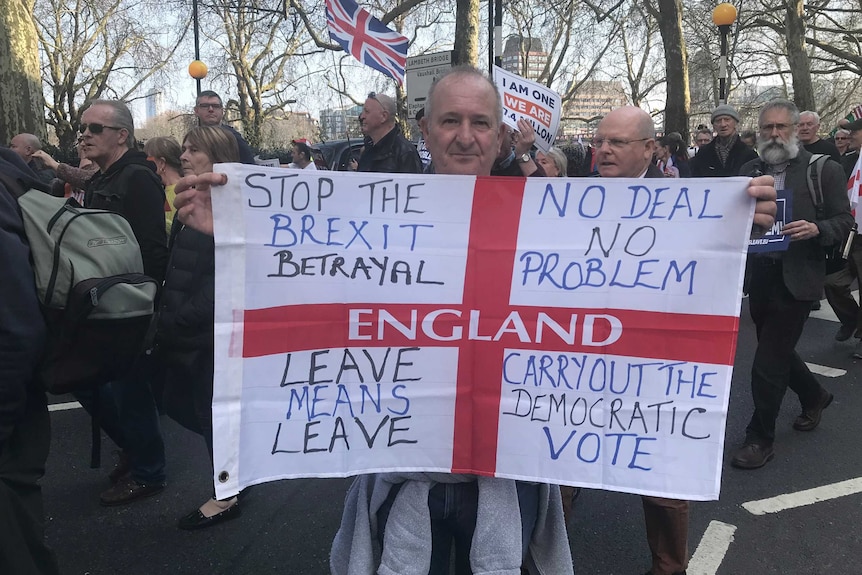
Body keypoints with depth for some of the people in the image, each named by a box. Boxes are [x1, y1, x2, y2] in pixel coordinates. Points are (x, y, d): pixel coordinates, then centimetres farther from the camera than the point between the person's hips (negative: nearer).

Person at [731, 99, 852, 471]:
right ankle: (814, 397, 47)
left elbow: (844, 222, -3)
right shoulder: (749, 171, 9)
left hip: (796, 279, -5)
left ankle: (760, 439, 10)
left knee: (768, 363, -5)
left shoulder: (824, 170, -3)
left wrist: (816, 228, -23)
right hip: (759, 275, 5)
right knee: (777, 352, 19)